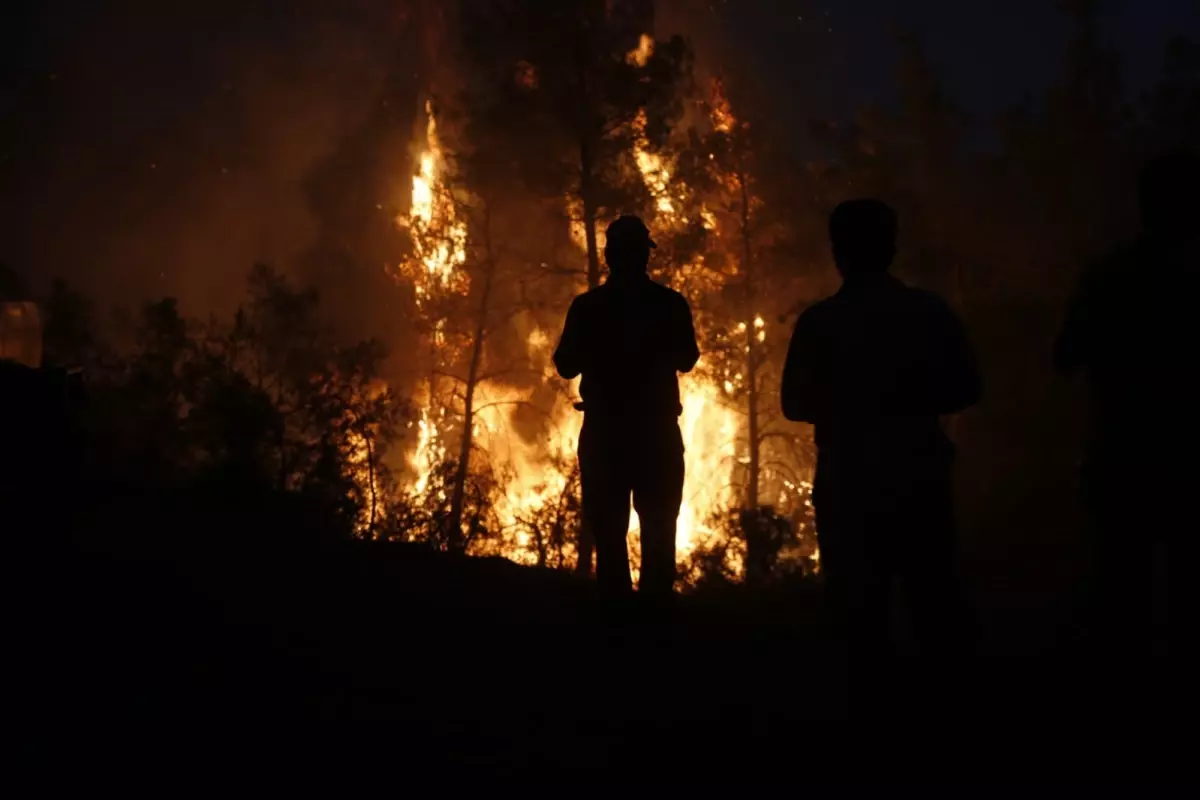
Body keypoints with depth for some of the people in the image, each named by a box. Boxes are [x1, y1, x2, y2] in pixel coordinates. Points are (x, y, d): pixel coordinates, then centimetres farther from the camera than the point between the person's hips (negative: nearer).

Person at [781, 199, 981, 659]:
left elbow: (796, 405, 0)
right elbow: (964, 389, 3)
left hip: (848, 484, -1)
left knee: (859, 607, 6)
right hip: (920, 479, 1)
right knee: (934, 598, 10)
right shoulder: (930, 312, -4)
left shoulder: (818, 322, -7)